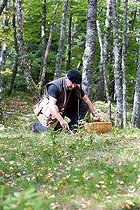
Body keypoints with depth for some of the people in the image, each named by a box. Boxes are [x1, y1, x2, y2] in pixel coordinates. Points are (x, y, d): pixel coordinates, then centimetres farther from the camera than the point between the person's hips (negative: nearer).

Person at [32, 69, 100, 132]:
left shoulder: (76, 87, -10)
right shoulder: (55, 86, -29)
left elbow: (86, 99, 3)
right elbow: (51, 105, -40)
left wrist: (94, 113, -5)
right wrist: (61, 120, -51)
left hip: (65, 108, 6)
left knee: (83, 106, -13)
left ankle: (71, 128, -13)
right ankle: (37, 125, 4)